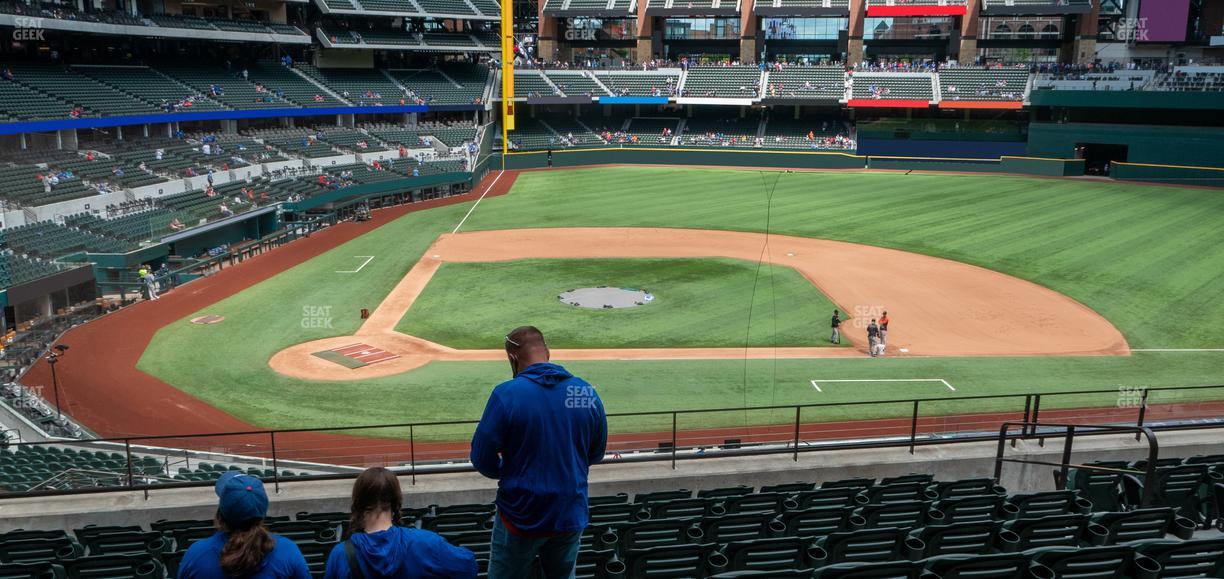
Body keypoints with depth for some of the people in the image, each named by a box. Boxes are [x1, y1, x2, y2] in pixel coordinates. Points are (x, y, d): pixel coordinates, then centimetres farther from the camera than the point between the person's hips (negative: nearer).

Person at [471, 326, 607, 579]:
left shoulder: (506, 394, -17)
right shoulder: (587, 392, -4)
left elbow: (482, 459, -12)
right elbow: (596, 454, 7)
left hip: (521, 518, -3)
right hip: (572, 517, 4)